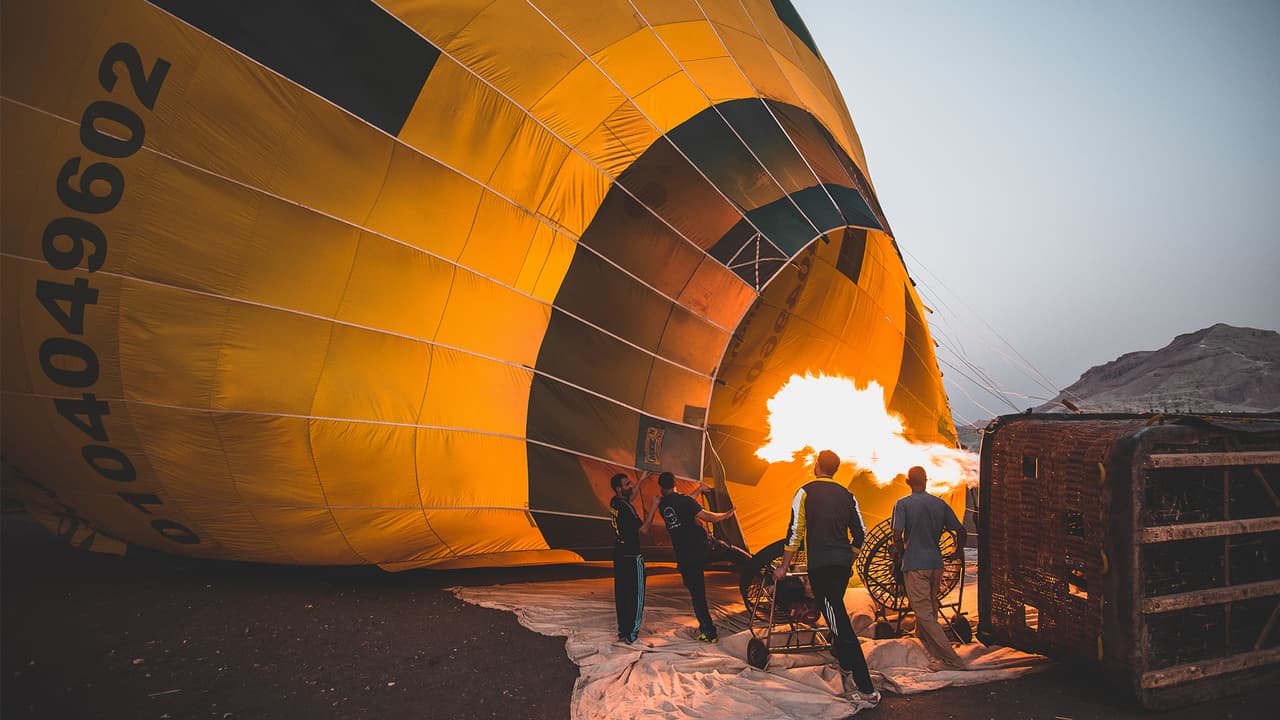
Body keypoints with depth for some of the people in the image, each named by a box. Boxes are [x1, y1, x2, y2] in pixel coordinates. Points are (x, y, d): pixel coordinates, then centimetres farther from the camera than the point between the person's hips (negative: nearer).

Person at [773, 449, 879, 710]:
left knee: (840, 624, -7)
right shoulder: (847, 495, 11)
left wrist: (784, 566, 1)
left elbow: (795, 531, -7)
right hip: (844, 565, 6)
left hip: (820, 564, -6)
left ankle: (866, 690, -10)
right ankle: (848, 671, 35)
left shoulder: (806, 492, -4)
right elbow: (860, 534, 14)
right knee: (836, 613, 25)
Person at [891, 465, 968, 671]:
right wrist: (958, 551, 25)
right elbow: (961, 532, 6)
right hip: (935, 563, 6)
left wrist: (902, 555, 2)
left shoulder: (903, 504, -8)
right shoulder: (940, 504, 4)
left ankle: (952, 660, -6)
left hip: (915, 565, -6)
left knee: (924, 614, -3)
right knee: (930, 610, 21)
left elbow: (897, 536, -17)